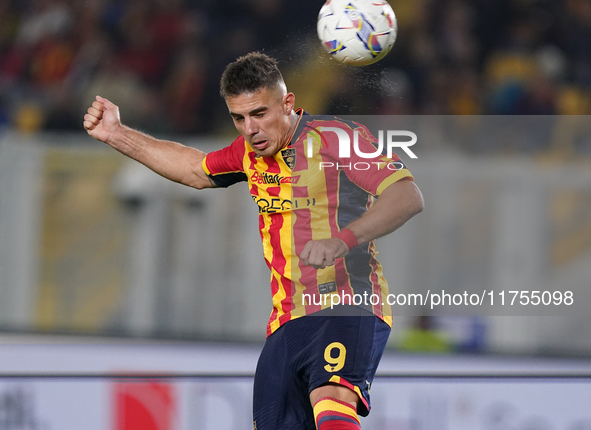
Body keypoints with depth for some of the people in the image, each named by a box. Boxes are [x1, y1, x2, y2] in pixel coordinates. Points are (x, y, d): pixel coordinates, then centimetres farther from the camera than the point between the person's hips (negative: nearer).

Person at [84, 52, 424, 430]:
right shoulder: (251, 152, 15)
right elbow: (196, 169, 36)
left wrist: (343, 241, -33)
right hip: (286, 326, 7)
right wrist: (117, 135, 33)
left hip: (347, 311, -7)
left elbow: (408, 196, -18)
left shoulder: (337, 138, -8)